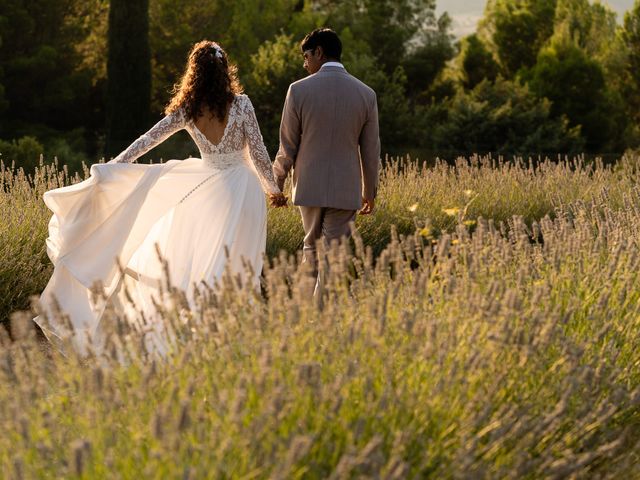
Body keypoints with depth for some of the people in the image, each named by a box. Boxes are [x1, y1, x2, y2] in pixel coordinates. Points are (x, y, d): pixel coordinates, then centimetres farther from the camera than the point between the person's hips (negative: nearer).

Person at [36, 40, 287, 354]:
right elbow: (258, 152, -4)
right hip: (243, 187, -2)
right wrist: (273, 188, 9)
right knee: (234, 266, 1)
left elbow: (148, 140, 1)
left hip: (210, 188, 2)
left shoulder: (186, 110, -2)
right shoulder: (240, 103, -7)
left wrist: (112, 166, 6)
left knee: (200, 260, 15)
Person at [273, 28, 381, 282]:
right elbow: (370, 150, 5)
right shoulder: (366, 94, -1)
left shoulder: (299, 90, -8)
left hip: (310, 187, 0)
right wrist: (370, 192, 17)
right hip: (345, 190, 0)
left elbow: (288, 145, -3)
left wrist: (277, 184, 11)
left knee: (312, 248, 18)